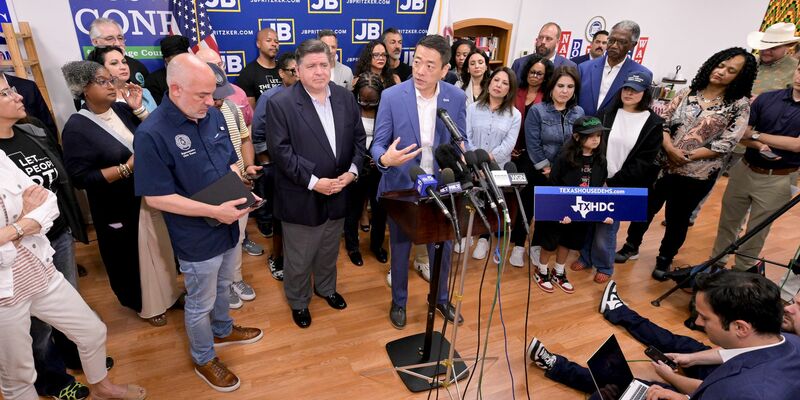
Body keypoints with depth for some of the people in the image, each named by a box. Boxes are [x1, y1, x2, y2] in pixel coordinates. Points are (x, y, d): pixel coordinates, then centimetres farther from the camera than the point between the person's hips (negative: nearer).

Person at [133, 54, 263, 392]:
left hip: (228, 227, 6)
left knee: (222, 287, 28)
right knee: (200, 303, 15)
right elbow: (155, 197, -21)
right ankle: (204, 360, 38)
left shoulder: (213, 115, -3)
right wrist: (214, 211, -25)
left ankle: (222, 331, 53)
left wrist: (242, 192, -11)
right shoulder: (152, 134, -23)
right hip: (197, 238, -6)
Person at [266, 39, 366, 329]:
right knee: (299, 259, 13)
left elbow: (358, 138, 5)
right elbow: (280, 151, -17)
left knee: (329, 251, 24)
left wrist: (352, 170, -10)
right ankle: (298, 302, 38)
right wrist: (313, 181, -22)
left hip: (338, 193, 5)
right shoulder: (280, 103, -13)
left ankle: (326, 288, 50)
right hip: (301, 197, -4)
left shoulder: (345, 97, 2)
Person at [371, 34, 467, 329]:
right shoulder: (391, 96, -14)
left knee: (443, 248, 17)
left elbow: (461, 140, 2)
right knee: (400, 249, 15)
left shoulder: (456, 97, -7)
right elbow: (378, 144, -11)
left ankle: (441, 298, 44)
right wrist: (386, 158, -35)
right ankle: (398, 301, 40)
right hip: (401, 188, -2)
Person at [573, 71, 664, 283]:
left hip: (622, 186, -2)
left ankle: (604, 266, 26)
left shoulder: (653, 123, -3)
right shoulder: (608, 113, 3)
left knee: (607, 227, 4)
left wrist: (613, 183, -13)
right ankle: (585, 257, 32)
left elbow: (644, 161, -7)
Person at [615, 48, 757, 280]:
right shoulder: (687, 93, 3)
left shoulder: (739, 106, -5)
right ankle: (631, 246, 34)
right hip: (663, 164, 2)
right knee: (646, 207, 12)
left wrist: (688, 156, -16)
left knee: (678, 218, 12)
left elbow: (725, 144, -11)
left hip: (697, 174, -2)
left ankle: (664, 260, 32)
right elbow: (663, 121, -1)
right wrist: (669, 148, -17)